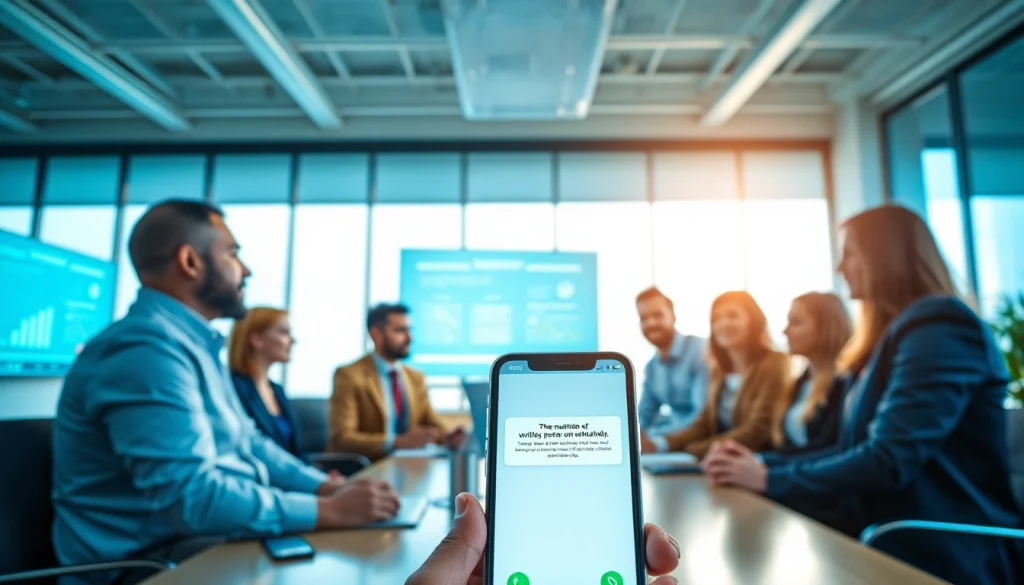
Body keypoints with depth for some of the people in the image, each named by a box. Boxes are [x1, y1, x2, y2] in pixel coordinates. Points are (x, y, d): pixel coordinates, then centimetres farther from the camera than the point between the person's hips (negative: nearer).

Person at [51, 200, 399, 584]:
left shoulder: (192, 343, 10)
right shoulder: (147, 346, -22)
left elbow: (246, 442, 14)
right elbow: (190, 497, -29)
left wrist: (326, 486, 1)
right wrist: (329, 510, -24)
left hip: (203, 534, 9)